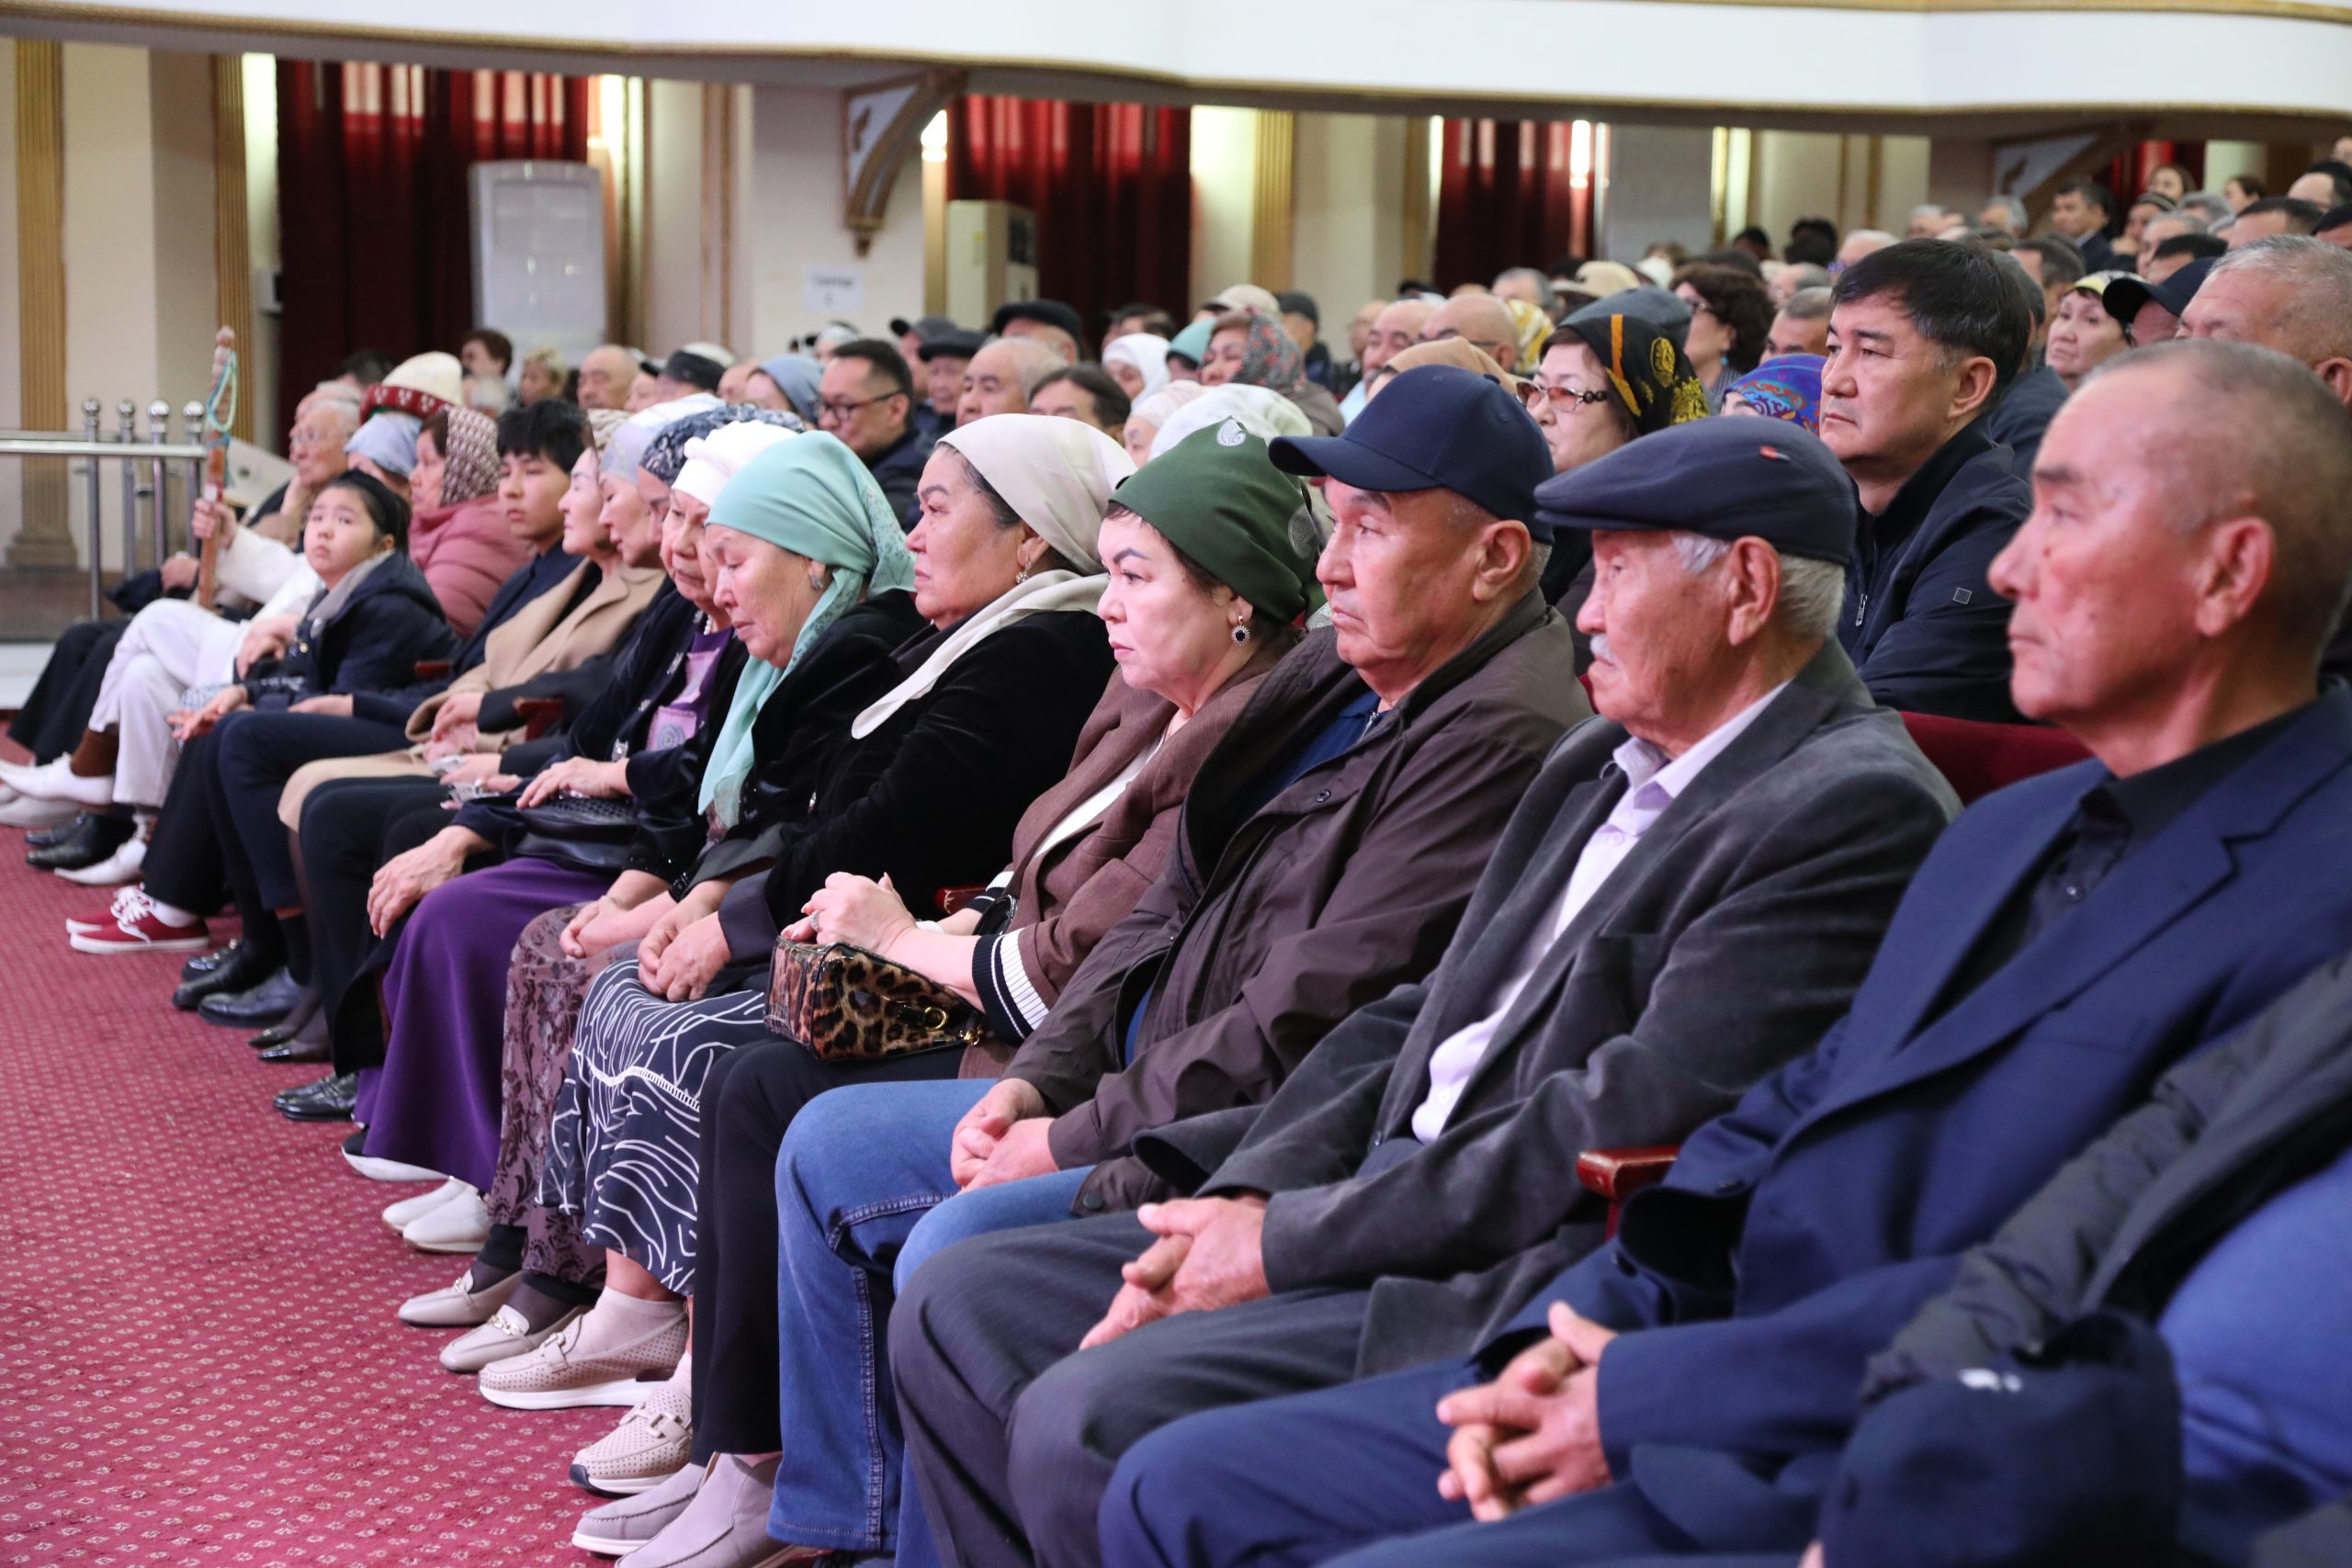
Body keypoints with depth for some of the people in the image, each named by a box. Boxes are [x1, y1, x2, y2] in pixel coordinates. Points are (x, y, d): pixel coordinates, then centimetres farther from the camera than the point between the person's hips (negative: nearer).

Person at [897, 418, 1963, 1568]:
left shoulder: (1858, 809, -14)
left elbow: (1625, 1133, -20)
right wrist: (1239, 1207, -1)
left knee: (1085, 1423, -25)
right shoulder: (1601, 762, 16)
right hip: (1389, 1208, 10)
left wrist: (1294, 1240, -15)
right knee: (957, 1314, 5)